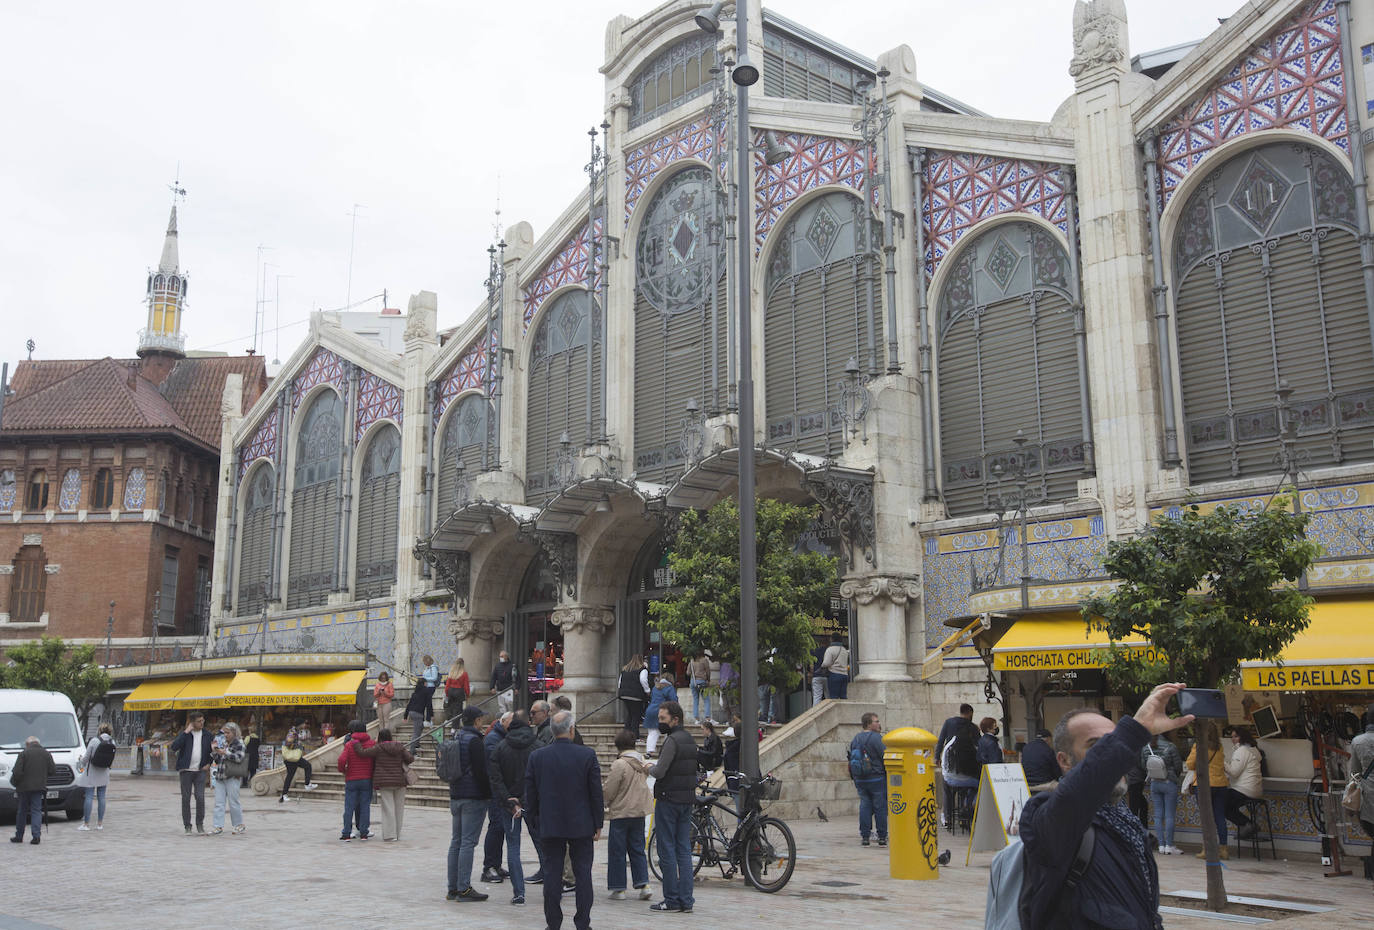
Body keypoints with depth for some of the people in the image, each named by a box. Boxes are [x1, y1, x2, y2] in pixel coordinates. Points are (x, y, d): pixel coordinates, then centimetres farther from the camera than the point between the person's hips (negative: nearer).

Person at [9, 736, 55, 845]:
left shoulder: (23, 754, -5)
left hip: (24, 787, -2)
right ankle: (36, 835, -9)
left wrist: (14, 782, 4)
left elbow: (17, 772, -12)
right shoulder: (46, 754, 4)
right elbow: (53, 771, 3)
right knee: (36, 811, 3)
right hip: (39, 787, 2)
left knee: (22, 811, 13)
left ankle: (19, 836, 21)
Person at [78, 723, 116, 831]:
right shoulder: (112, 742, -1)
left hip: (92, 773, -4)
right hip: (104, 774, 4)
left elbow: (86, 757, -7)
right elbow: (112, 759, 6)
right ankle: (100, 823, 11)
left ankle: (86, 824, 1)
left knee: (89, 797, 0)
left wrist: (82, 762, 15)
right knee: (101, 797, 8)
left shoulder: (94, 741, -13)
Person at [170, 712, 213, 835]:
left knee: (200, 797, -6)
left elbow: (212, 750, 19)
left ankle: (200, 825, 6)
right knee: (186, 798, 2)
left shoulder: (206, 734, 7)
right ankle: (187, 826, 13)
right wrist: (186, 732, -18)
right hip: (186, 770, -1)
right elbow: (174, 747, -19)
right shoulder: (184, 734, -2)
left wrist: (209, 763, 5)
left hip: (200, 770, 1)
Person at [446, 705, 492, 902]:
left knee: (456, 841, 12)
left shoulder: (455, 737, 12)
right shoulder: (474, 740, -14)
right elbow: (480, 771, -17)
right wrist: (489, 794, -9)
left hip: (456, 796, 9)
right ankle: (463, 888, -6)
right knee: (468, 842, -6)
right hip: (474, 797, -8)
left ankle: (453, 887, 15)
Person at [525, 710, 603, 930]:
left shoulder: (537, 756, -4)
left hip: (550, 826, 1)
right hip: (581, 825, -1)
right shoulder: (587, 755, -8)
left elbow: (530, 794, 3)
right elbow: (596, 793, -4)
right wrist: (598, 824, 5)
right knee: (583, 874, 6)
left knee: (552, 874, 7)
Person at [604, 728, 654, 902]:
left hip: (621, 812, -6)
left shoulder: (619, 764, -15)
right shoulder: (641, 762, 5)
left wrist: (607, 805, 7)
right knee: (637, 849, 12)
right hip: (640, 811, 6)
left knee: (617, 851, 4)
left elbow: (610, 791, -11)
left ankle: (618, 889, 8)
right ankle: (643, 885, 5)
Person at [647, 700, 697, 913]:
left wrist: (650, 768, 1)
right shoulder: (690, 739, 14)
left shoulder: (673, 740, -15)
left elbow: (660, 772, -20)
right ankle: (686, 901, 9)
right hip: (687, 799, 9)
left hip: (669, 800, -9)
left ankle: (671, 899, 1)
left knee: (667, 851, -1)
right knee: (684, 850, 8)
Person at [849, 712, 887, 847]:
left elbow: (851, 759, 16)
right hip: (877, 779, -6)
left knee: (865, 807, 9)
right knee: (880, 808, 2)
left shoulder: (855, 739, 11)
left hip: (860, 780, 6)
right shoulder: (877, 738, -12)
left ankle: (864, 836, 6)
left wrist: (854, 779, 22)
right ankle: (882, 837, 6)